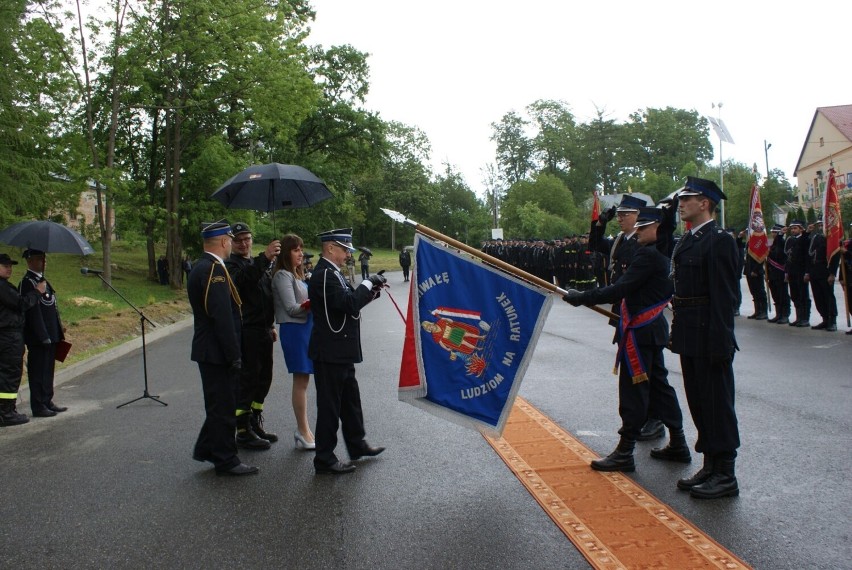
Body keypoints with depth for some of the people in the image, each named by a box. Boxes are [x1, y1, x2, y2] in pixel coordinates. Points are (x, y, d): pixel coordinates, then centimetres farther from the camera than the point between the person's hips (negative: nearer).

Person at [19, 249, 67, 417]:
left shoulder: (42, 280, 14)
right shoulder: (28, 283, -15)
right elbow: (33, 311, -20)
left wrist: (59, 328, 15)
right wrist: (43, 336, -21)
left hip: (50, 335, 9)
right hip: (38, 338, -9)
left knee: (48, 370, 15)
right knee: (38, 371, 0)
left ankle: (47, 402, 25)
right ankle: (38, 407, 8)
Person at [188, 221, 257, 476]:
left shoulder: (201, 267, 12)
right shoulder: (214, 269, -20)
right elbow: (222, 316, -24)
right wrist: (234, 355, -20)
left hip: (209, 350, 10)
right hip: (217, 351, -10)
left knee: (219, 404, 21)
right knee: (224, 406, 2)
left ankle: (206, 448, 32)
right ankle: (226, 460, 13)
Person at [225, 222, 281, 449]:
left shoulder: (258, 263, 19)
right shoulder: (231, 265, -9)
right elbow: (242, 280, -33)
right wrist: (264, 258, -43)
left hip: (262, 331, 9)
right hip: (245, 333, -8)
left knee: (263, 379, 14)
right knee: (247, 380, -4)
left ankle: (256, 424, 26)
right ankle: (243, 431, 6)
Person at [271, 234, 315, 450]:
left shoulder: (296, 275, 18)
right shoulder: (282, 276, -11)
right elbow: (292, 308, -16)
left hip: (304, 327, 9)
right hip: (294, 329, -9)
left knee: (302, 381, 12)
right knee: (301, 381, -5)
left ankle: (303, 430, 20)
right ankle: (303, 433, 3)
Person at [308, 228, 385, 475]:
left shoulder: (331, 272, 12)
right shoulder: (324, 274, -20)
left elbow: (349, 302, 15)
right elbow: (350, 304, -27)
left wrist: (371, 291, 2)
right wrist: (368, 283, -15)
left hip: (339, 352, 10)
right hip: (330, 352, -10)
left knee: (350, 399, 21)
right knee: (330, 404, 1)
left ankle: (356, 444, 36)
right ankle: (324, 459, 13)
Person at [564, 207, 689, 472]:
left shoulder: (648, 254, -18)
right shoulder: (662, 254, 13)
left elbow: (621, 288, -24)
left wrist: (582, 297, -21)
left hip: (640, 331, -10)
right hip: (654, 328, 10)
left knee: (633, 389, -4)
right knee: (658, 384, 17)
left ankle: (625, 452, 4)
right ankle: (678, 444, 27)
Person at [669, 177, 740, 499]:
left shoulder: (719, 241, -13)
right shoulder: (687, 240, 15)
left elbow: (724, 296, -18)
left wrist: (719, 343, -21)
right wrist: (677, 332, 15)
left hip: (709, 339, -9)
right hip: (690, 337, 9)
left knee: (717, 404, 0)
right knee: (699, 403, 15)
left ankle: (725, 476, 10)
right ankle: (710, 466, 26)